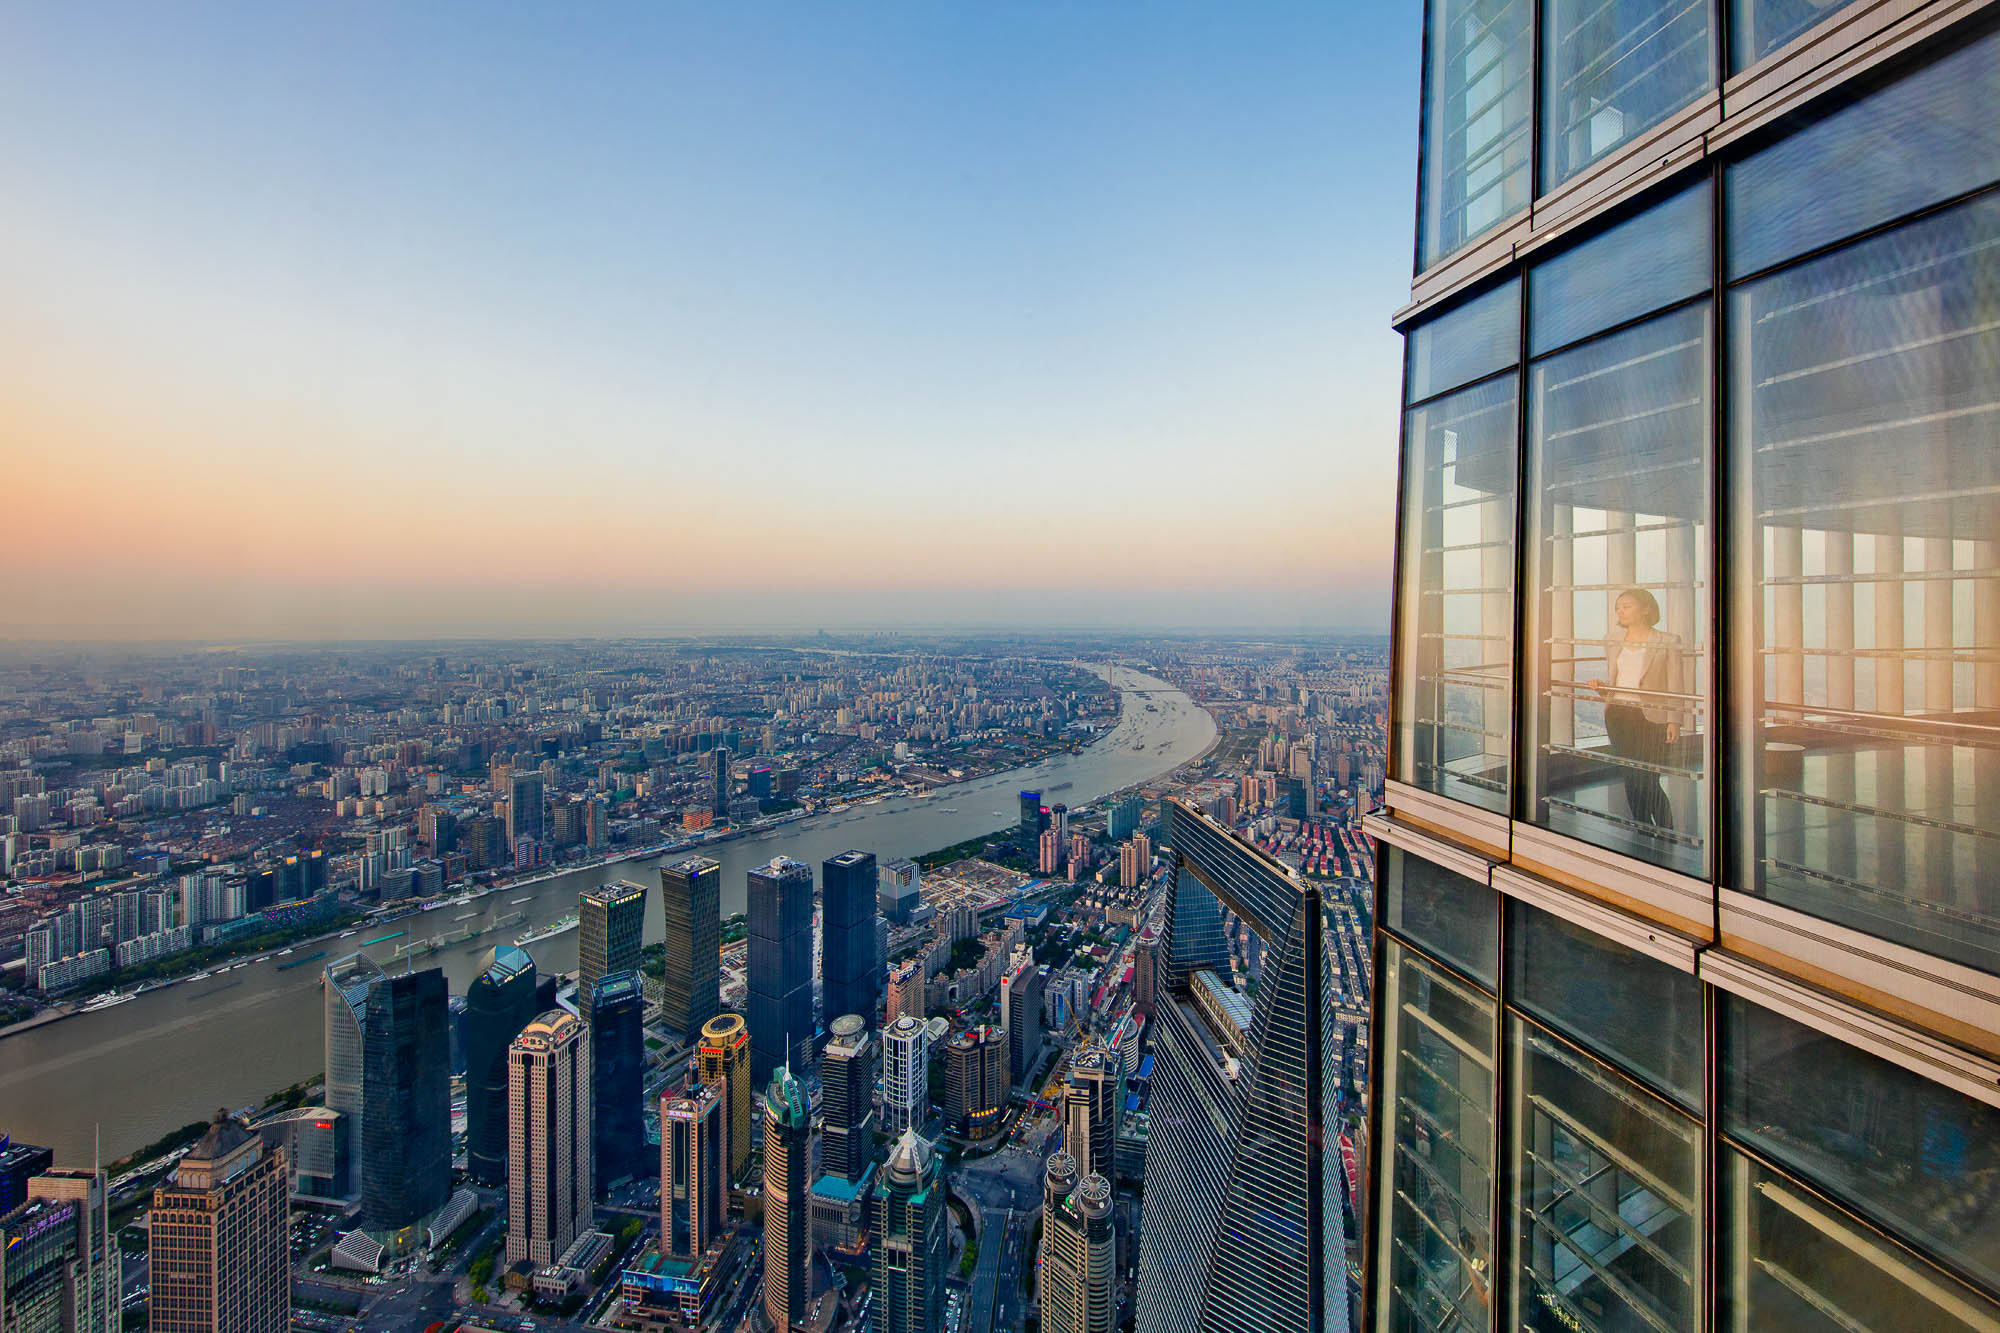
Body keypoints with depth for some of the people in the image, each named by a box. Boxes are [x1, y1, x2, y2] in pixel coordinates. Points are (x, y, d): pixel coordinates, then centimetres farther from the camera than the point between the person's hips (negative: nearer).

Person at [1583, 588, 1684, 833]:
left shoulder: (1667, 642, -2)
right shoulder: (1613, 640, 12)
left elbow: (1674, 686, -4)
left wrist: (1674, 720, -11)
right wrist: (1600, 686, -2)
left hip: (1650, 718, -5)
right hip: (1617, 714, 5)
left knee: (1648, 780, -8)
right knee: (1630, 778, 9)